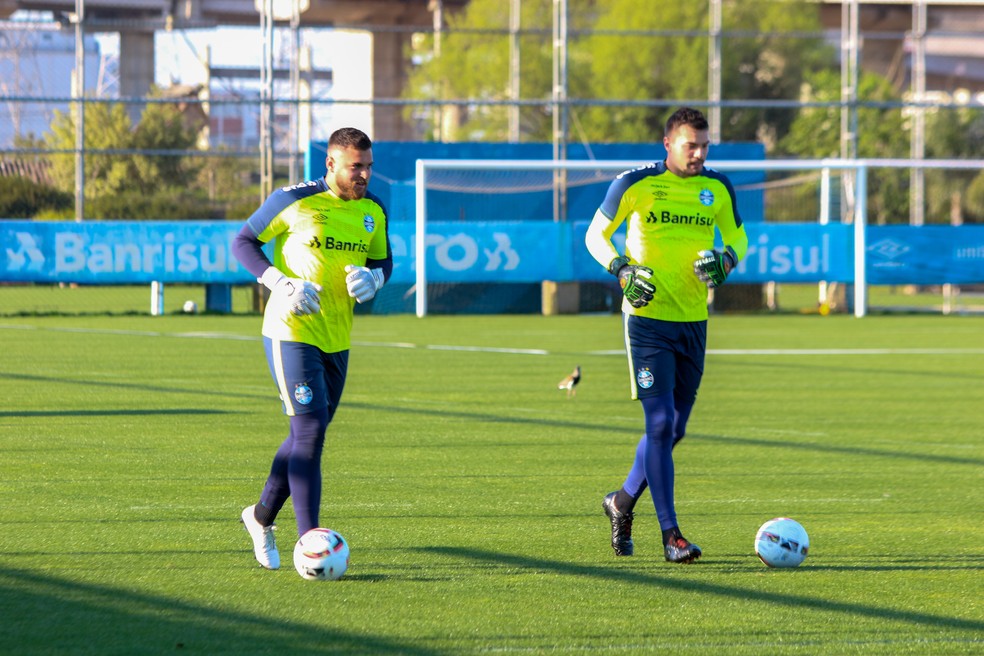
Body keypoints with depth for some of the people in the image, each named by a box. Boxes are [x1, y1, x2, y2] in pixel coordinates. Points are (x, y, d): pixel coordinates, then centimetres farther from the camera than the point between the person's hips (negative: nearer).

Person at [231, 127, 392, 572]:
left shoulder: (372, 211, 4)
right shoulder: (294, 202, -12)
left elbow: (383, 260, 19)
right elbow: (243, 242, -2)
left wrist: (372, 278, -6)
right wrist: (280, 284, -16)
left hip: (337, 337, 6)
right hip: (291, 330, -6)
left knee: (308, 434, 15)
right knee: (310, 428, -16)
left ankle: (262, 516, 36)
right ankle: (308, 540, -16)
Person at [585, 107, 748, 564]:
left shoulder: (717, 188, 4)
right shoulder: (634, 185, -7)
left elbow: (737, 236, 18)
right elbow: (595, 235, 3)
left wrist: (727, 258, -5)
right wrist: (622, 269, -14)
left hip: (693, 321, 5)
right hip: (647, 318, -5)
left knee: (674, 428, 11)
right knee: (660, 422, -13)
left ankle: (623, 501, 34)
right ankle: (670, 535, -13)